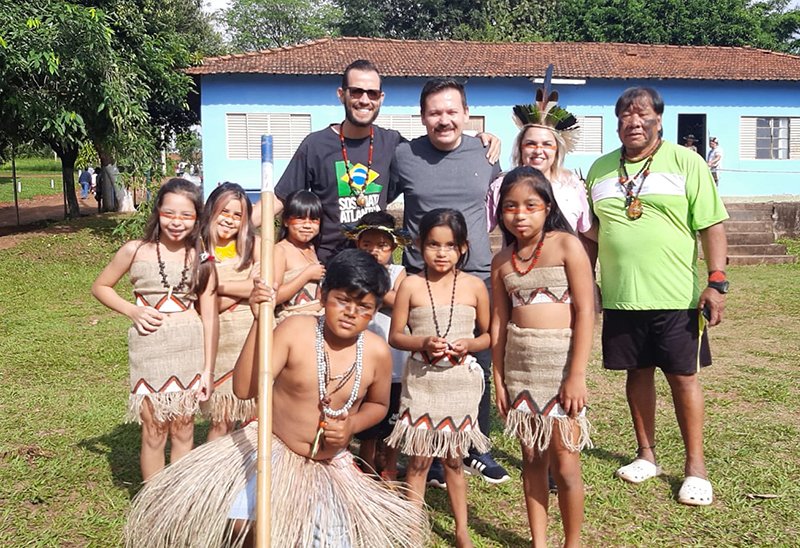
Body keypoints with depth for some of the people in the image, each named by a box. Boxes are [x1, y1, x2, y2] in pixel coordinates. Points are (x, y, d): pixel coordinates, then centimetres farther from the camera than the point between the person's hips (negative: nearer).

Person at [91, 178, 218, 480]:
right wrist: (132, 310, -7)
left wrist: (208, 369, 0)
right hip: (149, 345, -1)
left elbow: (209, 316, 1)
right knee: (154, 432, 6)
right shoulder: (136, 250, -3)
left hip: (190, 346, 2)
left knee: (183, 430, 11)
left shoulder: (202, 259, 0)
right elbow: (100, 287, 9)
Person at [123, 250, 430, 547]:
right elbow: (244, 389, -23)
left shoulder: (377, 352, -11)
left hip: (329, 466, 2)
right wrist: (259, 321, -30)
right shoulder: (296, 330, -17)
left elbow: (378, 405, 9)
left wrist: (352, 425, -12)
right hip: (271, 448, -2)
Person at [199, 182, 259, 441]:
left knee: (257, 414, 3)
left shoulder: (253, 244, 4)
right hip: (219, 338, -1)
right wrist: (245, 288, -11)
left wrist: (219, 286, -8)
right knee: (222, 420, 1)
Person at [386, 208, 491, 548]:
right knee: (419, 459, 4)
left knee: (454, 459, 14)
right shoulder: (411, 285, -5)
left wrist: (468, 345, -14)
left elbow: (488, 335, 5)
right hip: (421, 382, -1)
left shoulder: (474, 286, -2)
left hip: (461, 382, 1)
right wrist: (423, 343, -18)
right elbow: (395, 336, -1)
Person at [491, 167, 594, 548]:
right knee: (532, 458, 12)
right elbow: (499, 322, 9)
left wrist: (577, 375, -14)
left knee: (563, 462, 1)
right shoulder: (502, 260, 7)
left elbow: (585, 311, -10)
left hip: (560, 361, -4)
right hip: (518, 364, 4)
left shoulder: (566, 245, -7)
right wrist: (499, 379, 7)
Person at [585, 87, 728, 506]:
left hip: (676, 296, -3)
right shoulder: (600, 169, 10)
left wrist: (716, 281, -12)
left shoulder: (686, 163, -1)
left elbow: (712, 226, -4)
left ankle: (695, 467, 16)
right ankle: (646, 455, 27)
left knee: (683, 376, 3)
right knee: (638, 373, 12)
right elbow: (591, 233, 16)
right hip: (620, 297, 3)